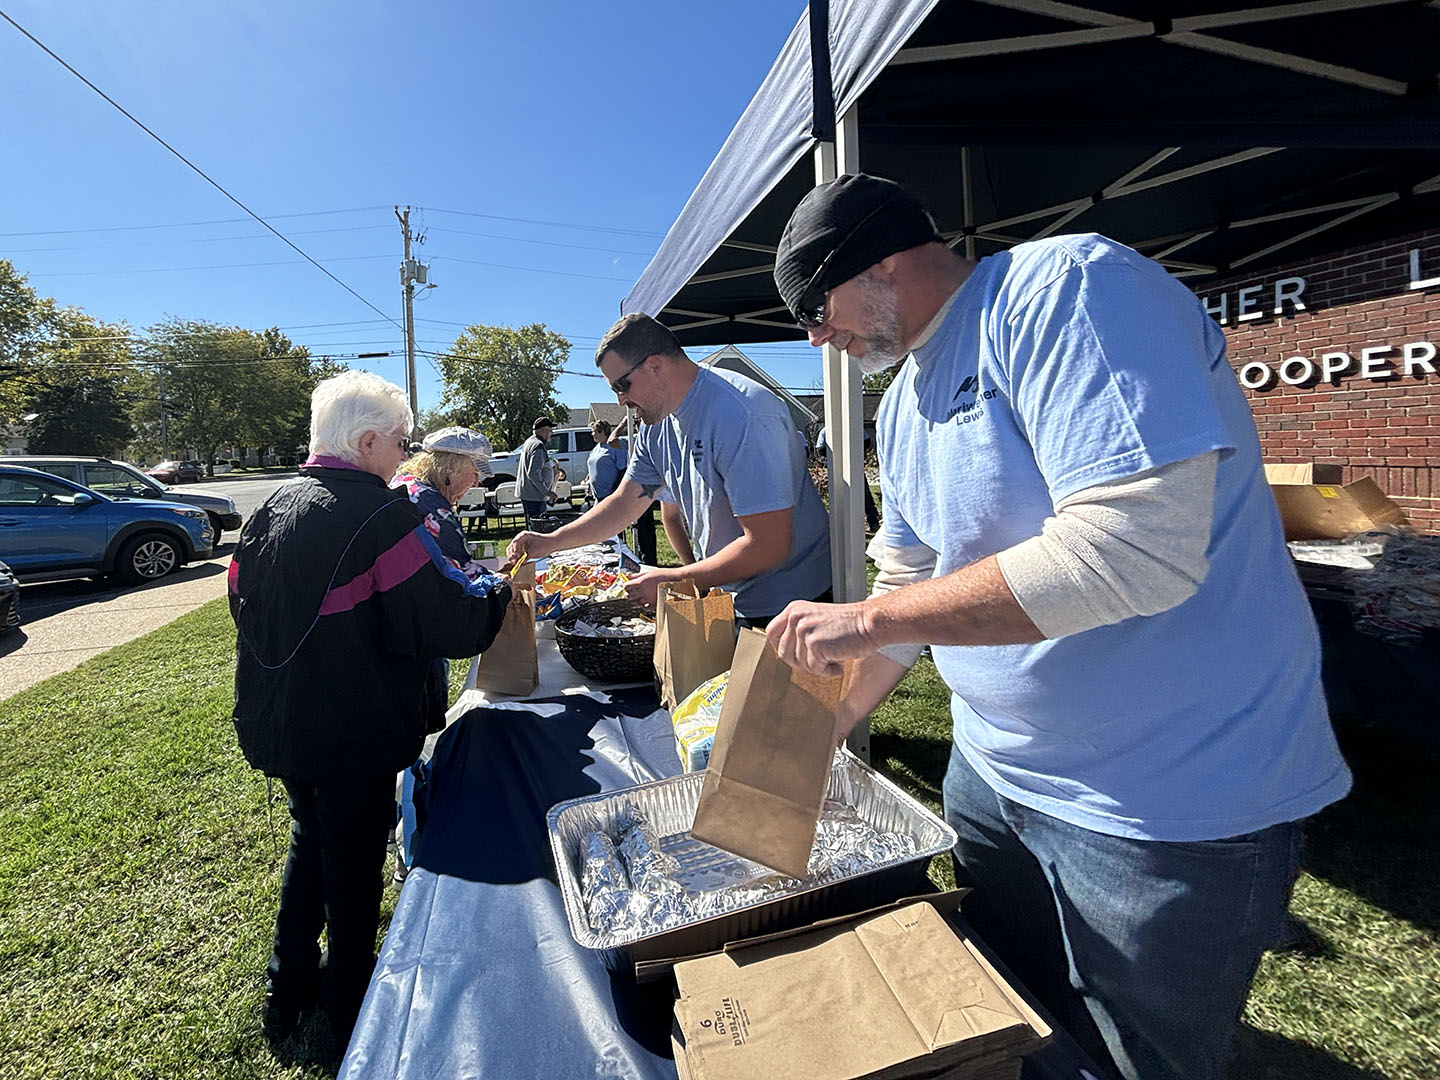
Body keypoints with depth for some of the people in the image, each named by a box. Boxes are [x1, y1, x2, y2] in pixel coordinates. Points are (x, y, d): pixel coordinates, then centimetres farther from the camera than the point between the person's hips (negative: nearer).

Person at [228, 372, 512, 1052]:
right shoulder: (378, 514, -22)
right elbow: (452, 623, -24)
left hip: (279, 725, 7)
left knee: (309, 843, 26)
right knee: (354, 865, 12)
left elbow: (246, 604, 14)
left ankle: (287, 993, 43)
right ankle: (352, 1013, 33)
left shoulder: (273, 508, 3)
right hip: (352, 736, -7)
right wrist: (496, 588, -6)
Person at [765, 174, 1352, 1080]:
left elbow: (1134, 547, -33)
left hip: (1170, 807, -7)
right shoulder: (905, 401, 6)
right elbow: (909, 588, 11)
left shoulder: (1066, 290, -21)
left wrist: (867, 619, -24)